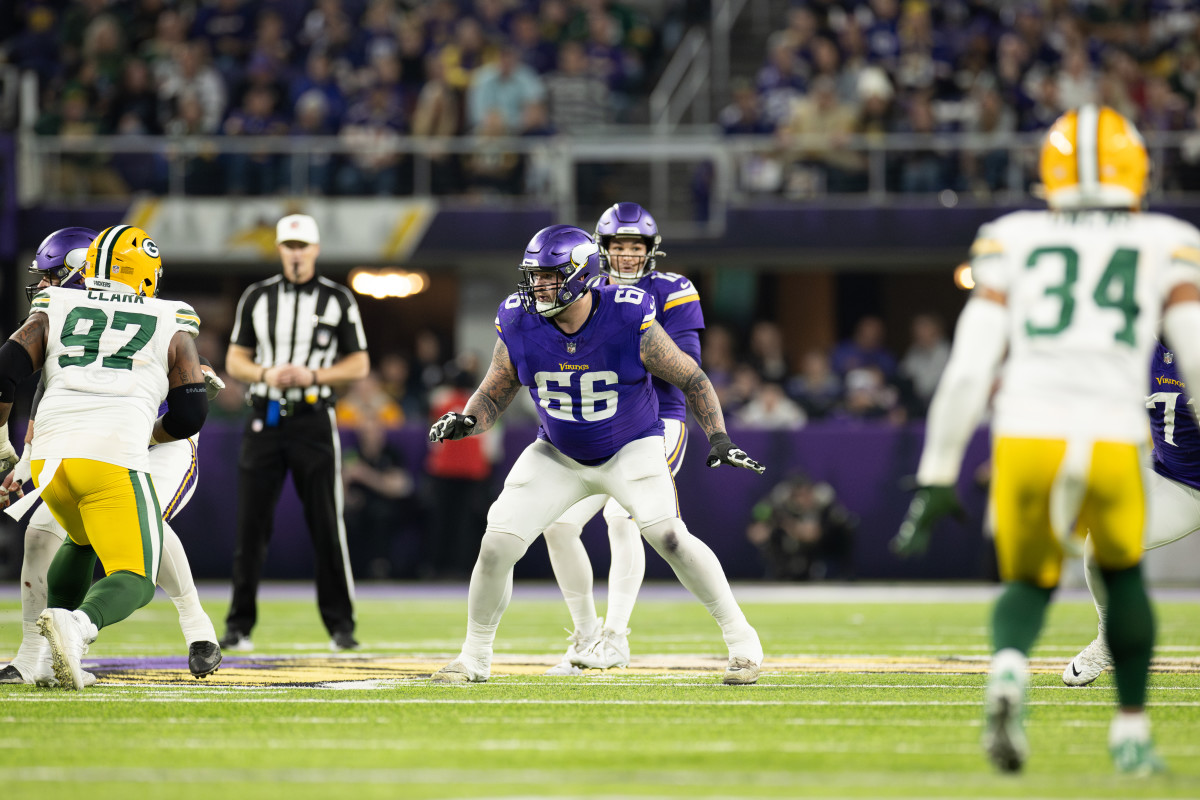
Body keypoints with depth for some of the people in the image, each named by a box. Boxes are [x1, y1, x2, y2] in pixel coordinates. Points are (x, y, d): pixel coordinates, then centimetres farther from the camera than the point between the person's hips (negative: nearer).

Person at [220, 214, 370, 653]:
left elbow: (359, 365, 4)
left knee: (326, 525, -2)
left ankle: (341, 625, 5)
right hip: (264, 419, 2)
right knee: (251, 525, -1)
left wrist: (312, 375, -12)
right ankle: (239, 625, 5)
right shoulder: (257, 297, 9)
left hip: (313, 420, -2)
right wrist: (266, 374, -11)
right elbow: (235, 360, 10)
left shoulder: (338, 299, 4)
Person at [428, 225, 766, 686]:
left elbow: (691, 379, -11)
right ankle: (474, 658, 12)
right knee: (497, 544, -9)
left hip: (630, 449, -3)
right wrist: (465, 421, -23)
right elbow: (493, 396, -2)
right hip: (558, 455, 3)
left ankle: (742, 641, -11)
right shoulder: (520, 327, -16)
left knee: (666, 534, -26)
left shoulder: (630, 320, -24)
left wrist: (719, 439, -20)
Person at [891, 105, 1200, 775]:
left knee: (1029, 582, 21)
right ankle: (1132, 731, 26)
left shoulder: (1012, 241, 14)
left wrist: (937, 477, 8)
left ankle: (1008, 672, -11)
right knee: (1123, 574, 27)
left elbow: (969, 367, 6)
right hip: (1113, 442, 0)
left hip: (1026, 441, 1)